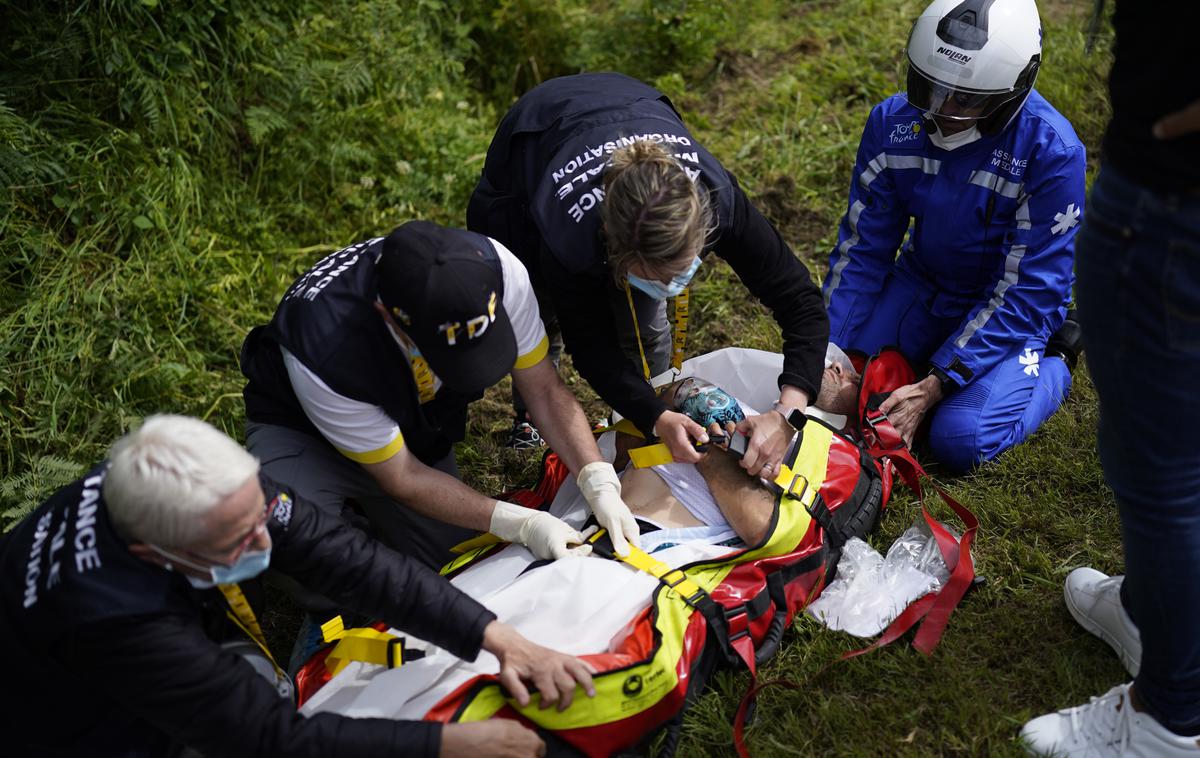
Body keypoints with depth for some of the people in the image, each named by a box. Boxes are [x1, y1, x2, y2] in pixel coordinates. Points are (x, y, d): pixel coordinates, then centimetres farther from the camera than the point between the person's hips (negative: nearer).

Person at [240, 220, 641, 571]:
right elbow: (402, 478, -27)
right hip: (303, 433, -4)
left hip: (414, 427, 5)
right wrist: (521, 524, -31)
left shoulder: (493, 269, -32)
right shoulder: (323, 353, -41)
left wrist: (600, 482, -28)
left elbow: (545, 389, -16)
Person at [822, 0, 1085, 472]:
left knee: (960, 440, -21)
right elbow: (861, 248, -8)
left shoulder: (1053, 153, -28)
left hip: (1009, 310, -4)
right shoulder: (892, 122, -15)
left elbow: (1026, 294, -24)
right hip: (922, 285, 4)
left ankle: (1054, 365, 8)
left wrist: (935, 386, -30)